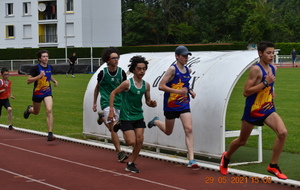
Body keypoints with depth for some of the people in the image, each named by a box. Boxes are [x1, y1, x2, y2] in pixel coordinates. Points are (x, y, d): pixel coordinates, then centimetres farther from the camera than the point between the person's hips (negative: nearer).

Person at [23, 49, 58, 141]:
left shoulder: (50, 67, 2)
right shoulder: (36, 68, -14)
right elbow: (28, 80, -18)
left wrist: (54, 81, 7)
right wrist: (39, 76, -30)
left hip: (47, 93, 2)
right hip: (37, 93, -2)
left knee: (49, 110, -19)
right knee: (36, 112, 18)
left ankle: (50, 134, -20)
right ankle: (29, 109, 58)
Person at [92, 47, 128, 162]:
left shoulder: (121, 72, 1)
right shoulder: (103, 73, -5)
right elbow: (97, 87, 10)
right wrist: (94, 103, 14)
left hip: (119, 103, 4)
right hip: (107, 103, -4)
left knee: (113, 127, 10)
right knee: (113, 128, -14)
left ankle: (102, 117, 42)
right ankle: (120, 153, -12)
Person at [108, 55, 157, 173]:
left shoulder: (146, 85, 1)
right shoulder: (127, 83, -15)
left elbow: (148, 101, 11)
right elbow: (113, 93, -8)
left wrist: (152, 104, -13)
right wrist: (111, 110, -13)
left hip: (138, 116, 5)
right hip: (126, 116, -5)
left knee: (140, 140, -2)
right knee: (131, 142, -9)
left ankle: (131, 164, 13)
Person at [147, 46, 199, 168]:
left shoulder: (188, 70, 6)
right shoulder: (172, 69, -14)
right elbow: (161, 86, -20)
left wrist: (190, 91, 7)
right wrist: (178, 91, -27)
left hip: (184, 105, 4)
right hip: (170, 105, -4)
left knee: (189, 129, -13)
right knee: (168, 132, 14)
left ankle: (191, 160, -15)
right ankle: (156, 122, 49)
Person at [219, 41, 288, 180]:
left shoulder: (273, 68, 4)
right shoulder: (256, 69, -19)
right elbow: (246, 92, -23)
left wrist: (272, 91, 7)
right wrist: (265, 83, -27)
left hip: (268, 109, 5)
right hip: (253, 110, -5)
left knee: (283, 132, -18)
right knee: (242, 141, 12)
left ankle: (273, 166, -5)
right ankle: (226, 157, 43)